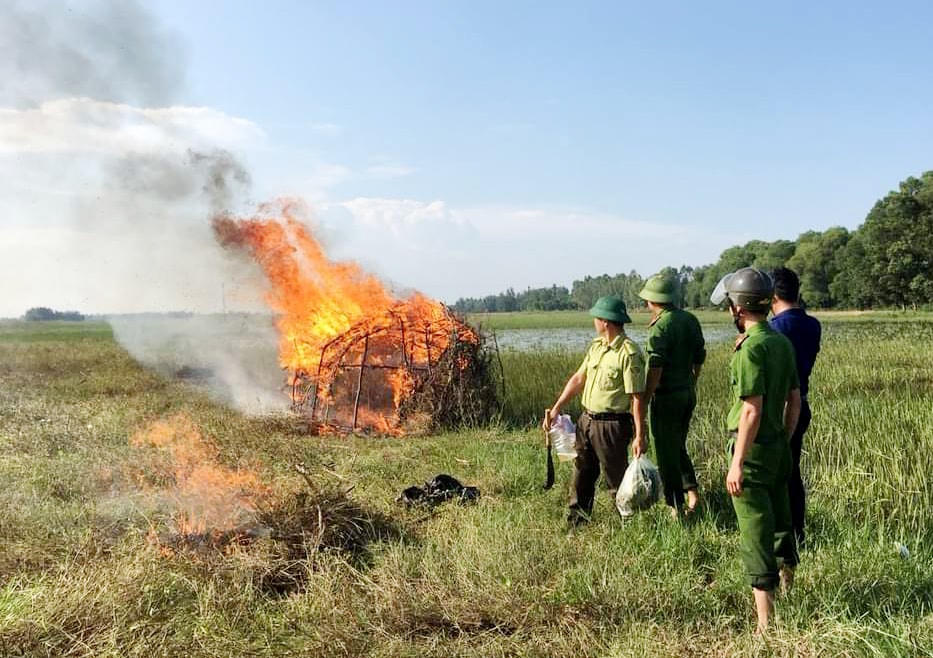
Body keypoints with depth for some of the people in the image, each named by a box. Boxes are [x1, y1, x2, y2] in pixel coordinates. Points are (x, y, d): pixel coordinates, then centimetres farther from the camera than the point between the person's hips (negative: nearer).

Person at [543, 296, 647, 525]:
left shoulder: (629, 353, -18)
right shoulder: (596, 346, 9)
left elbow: (637, 398, -19)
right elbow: (578, 378, 14)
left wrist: (640, 436, -20)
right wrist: (557, 408, 9)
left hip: (612, 425, -8)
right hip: (587, 420, 8)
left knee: (617, 479, 4)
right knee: (581, 474, 17)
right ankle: (576, 520, 31)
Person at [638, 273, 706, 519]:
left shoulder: (660, 326, -18)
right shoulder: (690, 320, 5)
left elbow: (655, 369, -22)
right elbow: (699, 358, 13)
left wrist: (644, 401, -15)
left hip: (666, 397, -8)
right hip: (688, 393, 8)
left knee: (667, 453, 3)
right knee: (678, 447, 24)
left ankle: (676, 507, 9)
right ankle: (692, 490, 15)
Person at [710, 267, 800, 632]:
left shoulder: (751, 348, -20)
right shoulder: (783, 342, 6)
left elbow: (752, 411, -22)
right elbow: (794, 400, 12)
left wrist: (737, 463, -19)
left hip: (753, 451, -8)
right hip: (779, 448, 8)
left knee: (756, 537, -1)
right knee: (780, 521, 22)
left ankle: (766, 625, 5)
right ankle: (787, 587, 40)